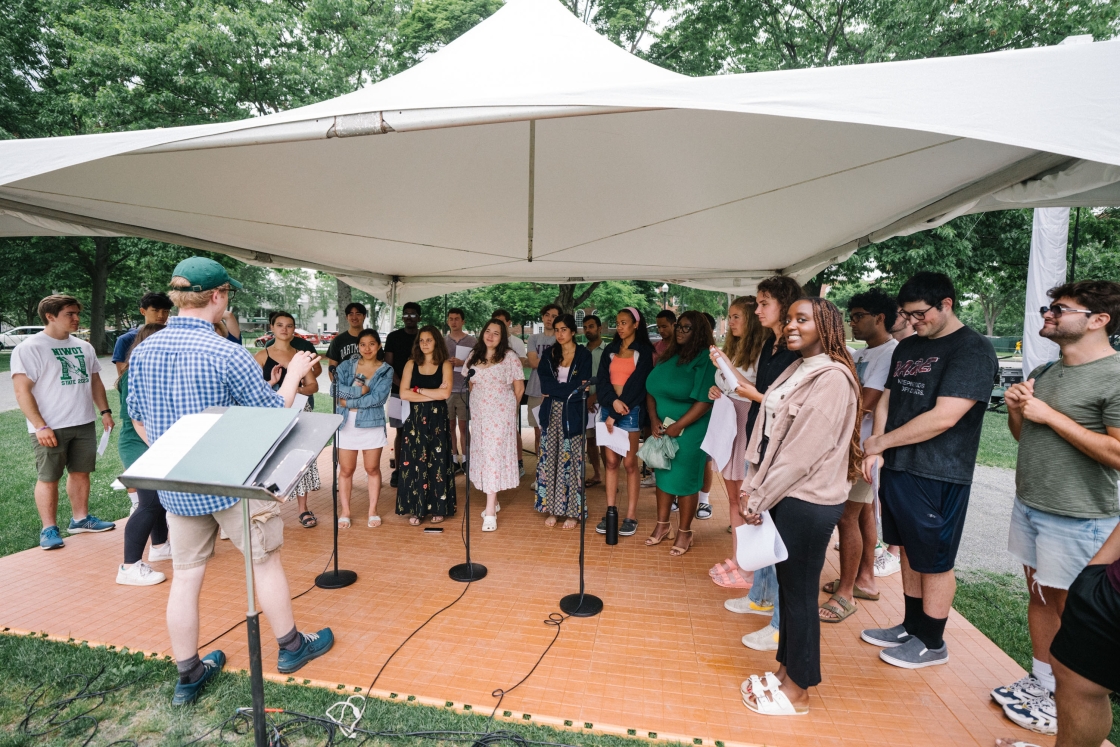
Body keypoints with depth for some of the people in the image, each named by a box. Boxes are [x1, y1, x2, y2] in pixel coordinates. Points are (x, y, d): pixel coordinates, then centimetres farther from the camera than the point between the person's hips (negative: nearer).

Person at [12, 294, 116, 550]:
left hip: (84, 424, 6)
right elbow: (22, 391, -13)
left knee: (81, 472, 13)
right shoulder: (29, 349, -9)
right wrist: (40, 426, -18)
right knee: (49, 478, 4)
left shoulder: (83, 347, 10)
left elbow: (95, 381, 17)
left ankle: (81, 519, 26)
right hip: (50, 428, -6)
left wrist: (105, 411, 10)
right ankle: (49, 529, 15)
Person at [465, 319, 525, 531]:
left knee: (494, 455, -9)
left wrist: (510, 409, 6)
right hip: (478, 414, 5)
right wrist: (474, 406, 12)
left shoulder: (510, 357, -5)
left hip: (500, 414, -5)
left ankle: (490, 511, -8)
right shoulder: (474, 356, 10)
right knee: (481, 455, 7)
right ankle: (493, 501, 22)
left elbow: (519, 388, -1)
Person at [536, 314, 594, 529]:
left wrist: (554, 389, -8)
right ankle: (552, 508, 16)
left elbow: (580, 388, -10)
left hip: (572, 415, -3)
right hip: (551, 414, 4)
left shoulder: (584, 354, -1)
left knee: (571, 462, 1)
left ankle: (572, 511, 11)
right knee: (549, 460, 5)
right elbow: (545, 384, -4)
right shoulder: (550, 354, 9)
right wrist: (569, 388, -13)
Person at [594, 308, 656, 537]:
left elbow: (638, 384, -8)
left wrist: (617, 413, -11)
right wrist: (613, 401, -15)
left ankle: (631, 516, 7)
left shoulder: (644, 351, 1)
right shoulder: (610, 350, 14)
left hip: (631, 410, -4)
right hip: (609, 408, 4)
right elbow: (602, 380, 5)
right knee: (611, 461, 4)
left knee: (629, 463, -1)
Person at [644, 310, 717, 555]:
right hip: (662, 428, 6)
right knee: (663, 475, 14)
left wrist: (678, 426, -17)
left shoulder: (705, 358, -10)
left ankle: (684, 532, 19)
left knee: (685, 480, 3)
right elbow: (651, 388, 7)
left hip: (690, 430, -6)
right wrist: (654, 419, -7)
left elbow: (705, 400, -17)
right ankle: (662, 525, 29)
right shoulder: (669, 356, 9)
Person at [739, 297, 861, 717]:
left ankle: (797, 691, 24)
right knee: (787, 584, 18)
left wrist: (759, 498, -15)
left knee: (800, 591, 6)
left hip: (807, 501, -8)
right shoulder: (796, 370, 12)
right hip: (782, 495, 8)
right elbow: (768, 436, 10)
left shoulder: (832, 378, -16)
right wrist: (753, 488, 4)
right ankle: (786, 669, 35)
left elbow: (804, 451, -20)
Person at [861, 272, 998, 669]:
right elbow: (886, 400, 12)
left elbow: (944, 416, -21)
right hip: (896, 468, 7)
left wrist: (882, 441, -13)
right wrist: (875, 452, -1)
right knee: (910, 552, 19)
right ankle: (911, 627, 35)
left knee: (934, 561, 8)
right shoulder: (907, 347, 11)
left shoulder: (973, 349, -13)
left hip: (937, 477, -7)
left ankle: (932, 643, 26)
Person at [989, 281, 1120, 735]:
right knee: (1039, 597, 17)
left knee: (1071, 612, 7)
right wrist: (1015, 408, -2)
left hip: (1077, 520, -7)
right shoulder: (1043, 372, 8)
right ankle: (1040, 681, 31)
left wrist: (1050, 415, -20)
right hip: (1028, 506, 7)